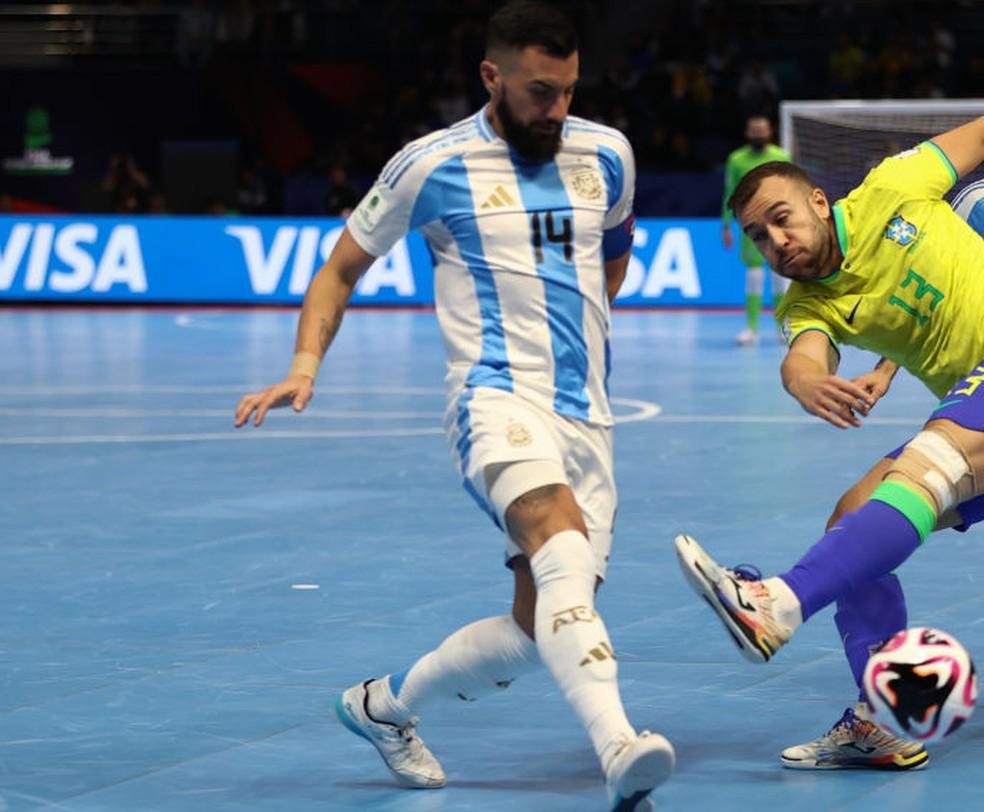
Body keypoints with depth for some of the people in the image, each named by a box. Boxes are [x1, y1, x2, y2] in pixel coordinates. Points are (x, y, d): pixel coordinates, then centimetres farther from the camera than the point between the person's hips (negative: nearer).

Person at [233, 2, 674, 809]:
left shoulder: (606, 156, 10)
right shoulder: (433, 165, -1)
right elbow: (341, 270, 9)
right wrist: (305, 366, -4)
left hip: (586, 414, 6)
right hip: (498, 398, -5)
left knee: (536, 632, 1)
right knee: (564, 547, -34)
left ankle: (385, 704, 28)